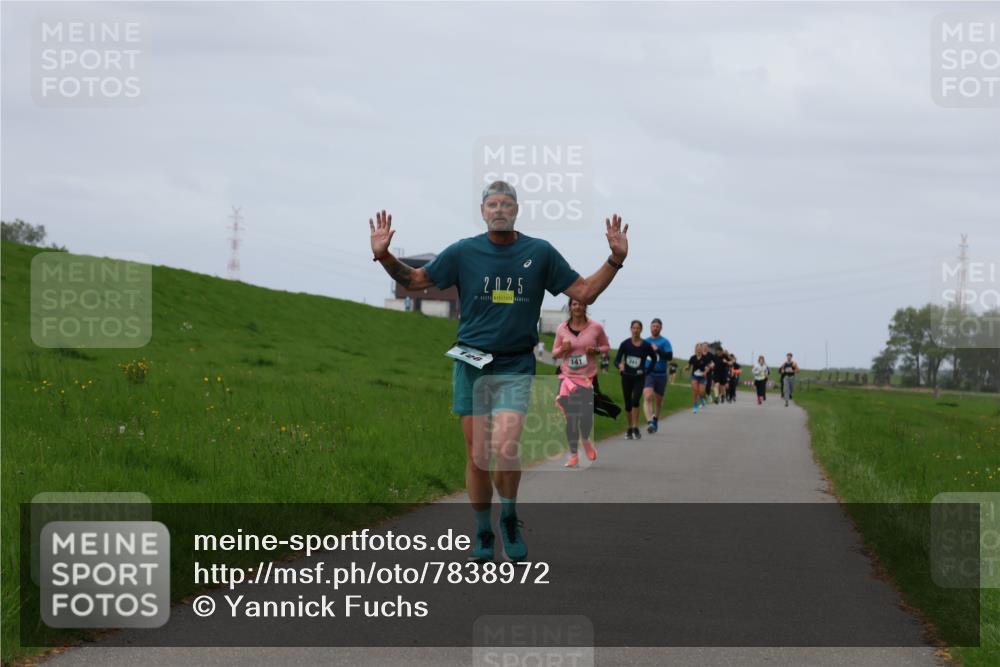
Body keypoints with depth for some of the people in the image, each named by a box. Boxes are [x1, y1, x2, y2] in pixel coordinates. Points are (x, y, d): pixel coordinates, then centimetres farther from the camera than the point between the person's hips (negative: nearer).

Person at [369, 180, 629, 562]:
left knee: (505, 449, -19)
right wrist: (385, 257, -8)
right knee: (477, 455, 3)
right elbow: (415, 281, 9)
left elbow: (584, 292, 7)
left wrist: (615, 259, -5)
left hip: (516, 368, -1)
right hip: (471, 364, 1)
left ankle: (509, 518, 7)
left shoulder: (540, 253, 3)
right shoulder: (464, 252, 3)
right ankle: (483, 534, 18)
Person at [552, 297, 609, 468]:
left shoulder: (596, 327, -3)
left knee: (587, 415, -5)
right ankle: (573, 455, 10)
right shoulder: (561, 328, 1)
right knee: (571, 417, 0)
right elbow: (554, 353, 11)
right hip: (568, 377, 1)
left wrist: (596, 350, -12)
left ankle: (585, 440, 29)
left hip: (589, 377, -1)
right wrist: (562, 349, -12)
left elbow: (606, 347, 10)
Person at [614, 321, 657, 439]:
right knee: (628, 404, 7)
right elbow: (617, 359, -5)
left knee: (635, 400, -21)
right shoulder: (625, 344, -2)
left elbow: (654, 359, 12)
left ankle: (635, 428, -19)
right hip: (626, 377, 2)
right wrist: (620, 365, -26)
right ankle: (630, 429, 23)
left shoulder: (646, 346, -3)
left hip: (639, 378, -2)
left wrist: (647, 371, 6)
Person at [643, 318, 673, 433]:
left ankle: (656, 419, 39)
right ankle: (649, 422, -30)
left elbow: (670, 356, -13)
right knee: (647, 397, -20)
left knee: (659, 399, 14)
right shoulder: (645, 342, 9)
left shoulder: (664, 342, 0)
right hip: (648, 373, 0)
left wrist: (657, 350, -24)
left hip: (661, 375, 0)